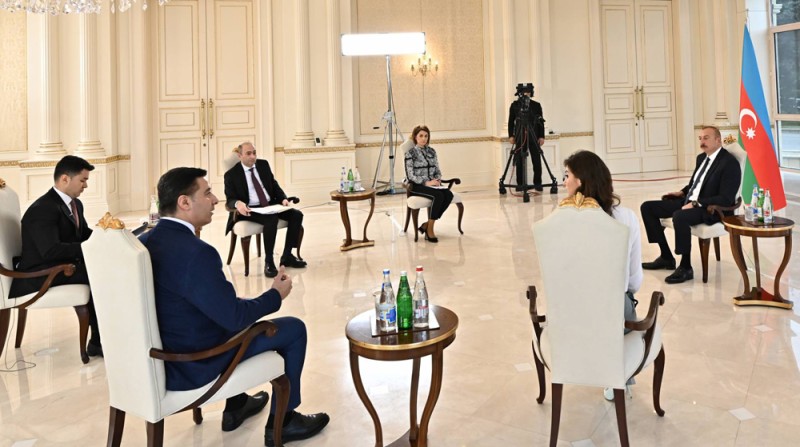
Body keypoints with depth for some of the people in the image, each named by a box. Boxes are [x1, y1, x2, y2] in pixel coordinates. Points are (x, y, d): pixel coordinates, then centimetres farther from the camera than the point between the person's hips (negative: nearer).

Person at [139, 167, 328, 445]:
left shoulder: (144, 241, -1)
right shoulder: (195, 252, -29)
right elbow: (234, 316, -24)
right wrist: (276, 295, -7)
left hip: (159, 352, 9)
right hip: (192, 365, -9)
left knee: (235, 321, 33)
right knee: (294, 329, 4)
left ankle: (235, 406, 42)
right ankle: (282, 422, 19)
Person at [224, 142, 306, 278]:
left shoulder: (263, 164, 11)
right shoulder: (231, 174, -4)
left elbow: (274, 185, 15)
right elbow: (230, 199, -7)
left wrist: (283, 199, -5)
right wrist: (238, 203, -32)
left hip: (271, 205, 6)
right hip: (250, 209, -6)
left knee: (297, 215, -17)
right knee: (271, 219, -36)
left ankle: (287, 256, -7)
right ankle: (268, 261, -23)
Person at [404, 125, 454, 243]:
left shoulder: (432, 151, 14)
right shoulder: (410, 153, -3)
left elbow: (437, 170, 16)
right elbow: (410, 175, -9)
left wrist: (437, 180, -6)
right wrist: (426, 182, -18)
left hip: (432, 184, 6)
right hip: (417, 186, -6)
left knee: (449, 195, -25)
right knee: (438, 195, -33)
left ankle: (427, 224, -15)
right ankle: (429, 229, -20)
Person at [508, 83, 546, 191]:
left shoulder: (536, 105, 6)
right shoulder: (514, 105, 5)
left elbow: (541, 122, 6)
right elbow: (511, 121, 7)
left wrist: (541, 136, 0)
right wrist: (511, 135, 0)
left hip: (534, 136, 0)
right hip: (520, 136, 0)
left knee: (536, 160, -1)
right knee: (519, 161, 0)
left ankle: (537, 183, 6)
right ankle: (520, 184, 9)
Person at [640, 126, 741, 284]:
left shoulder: (729, 163, -12)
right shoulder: (701, 158, 14)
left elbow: (726, 199, -20)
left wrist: (696, 203, -25)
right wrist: (683, 192, 10)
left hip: (710, 209, -9)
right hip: (689, 201, 10)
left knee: (679, 216, -39)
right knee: (647, 207, 1)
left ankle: (686, 268, -24)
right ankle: (666, 257, 6)